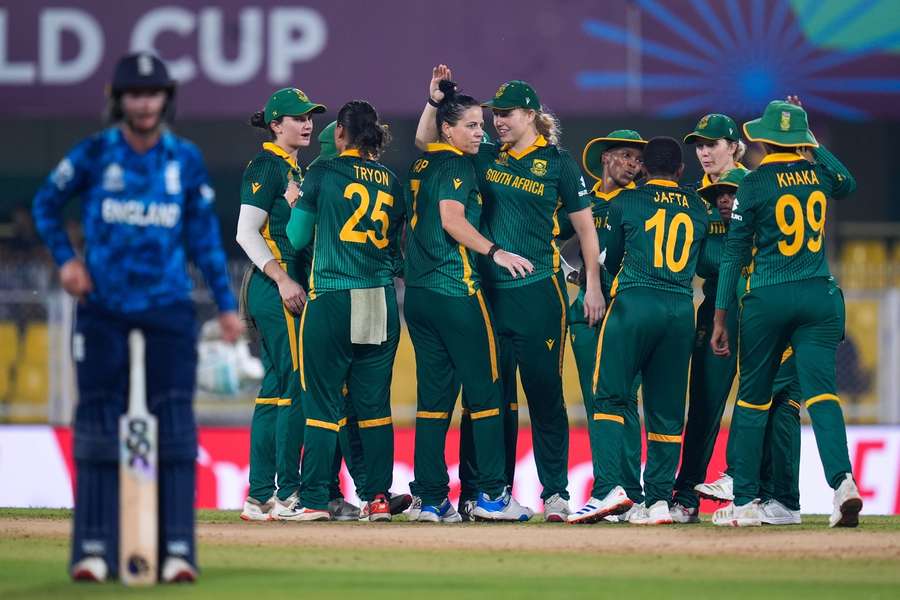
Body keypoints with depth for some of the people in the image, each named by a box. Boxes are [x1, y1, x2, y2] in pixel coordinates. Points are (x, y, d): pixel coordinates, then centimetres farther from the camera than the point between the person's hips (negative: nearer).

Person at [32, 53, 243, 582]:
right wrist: (66, 258, -3)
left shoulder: (186, 159, 3)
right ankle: (95, 548, 2)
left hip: (169, 305, 1)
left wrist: (226, 305, 4)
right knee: (98, 416, -1)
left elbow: (205, 237, 7)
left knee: (176, 419, -4)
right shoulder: (94, 154, -2)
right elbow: (47, 203, 11)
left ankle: (178, 549, -4)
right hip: (103, 306, -1)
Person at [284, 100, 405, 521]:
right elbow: (399, 246, 12)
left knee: (322, 402, -1)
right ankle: (378, 497, 6)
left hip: (332, 300, -4)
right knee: (374, 403, 8)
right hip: (381, 302, 4)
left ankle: (314, 499, -3)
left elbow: (298, 237, 2)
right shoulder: (391, 181, 9)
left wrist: (296, 204, 19)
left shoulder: (323, 174, -3)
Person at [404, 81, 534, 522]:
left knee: (433, 394, 7)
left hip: (417, 292, 8)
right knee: (484, 390, -3)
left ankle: (431, 499, 4)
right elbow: (451, 220, -19)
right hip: (455, 291, -8)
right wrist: (495, 252, -20)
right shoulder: (456, 165, -8)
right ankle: (491, 494, -5)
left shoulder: (420, 166, 17)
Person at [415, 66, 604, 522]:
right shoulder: (486, 158, 11)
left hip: (539, 291, -4)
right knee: (494, 394, 6)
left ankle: (555, 492, -1)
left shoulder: (557, 163, 0)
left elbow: (585, 227, 3)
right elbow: (426, 142, 16)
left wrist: (593, 287, -1)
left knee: (544, 393, -3)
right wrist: (435, 101, 0)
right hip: (490, 291, 4)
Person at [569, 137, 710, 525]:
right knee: (666, 409, 7)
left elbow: (610, 259, 13)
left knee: (609, 397, -1)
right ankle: (659, 499, 3)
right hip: (682, 309, 3)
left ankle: (609, 487, -17)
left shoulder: (626, 202, 5)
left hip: (634, 303, -3)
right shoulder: (698, 209, 14)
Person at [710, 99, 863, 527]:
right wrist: (813, 141, 36)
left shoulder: (755, 183, -5)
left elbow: (735, 252, -3)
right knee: (820, 392, -4)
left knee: (752, 397, 9)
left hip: (768, 299, -3)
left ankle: (745, 502, 10)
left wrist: (720, 319, 1)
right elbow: (848, 183, 33)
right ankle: (843, 481, -27)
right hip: (819, 296, 3)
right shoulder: (819, 174, 6)